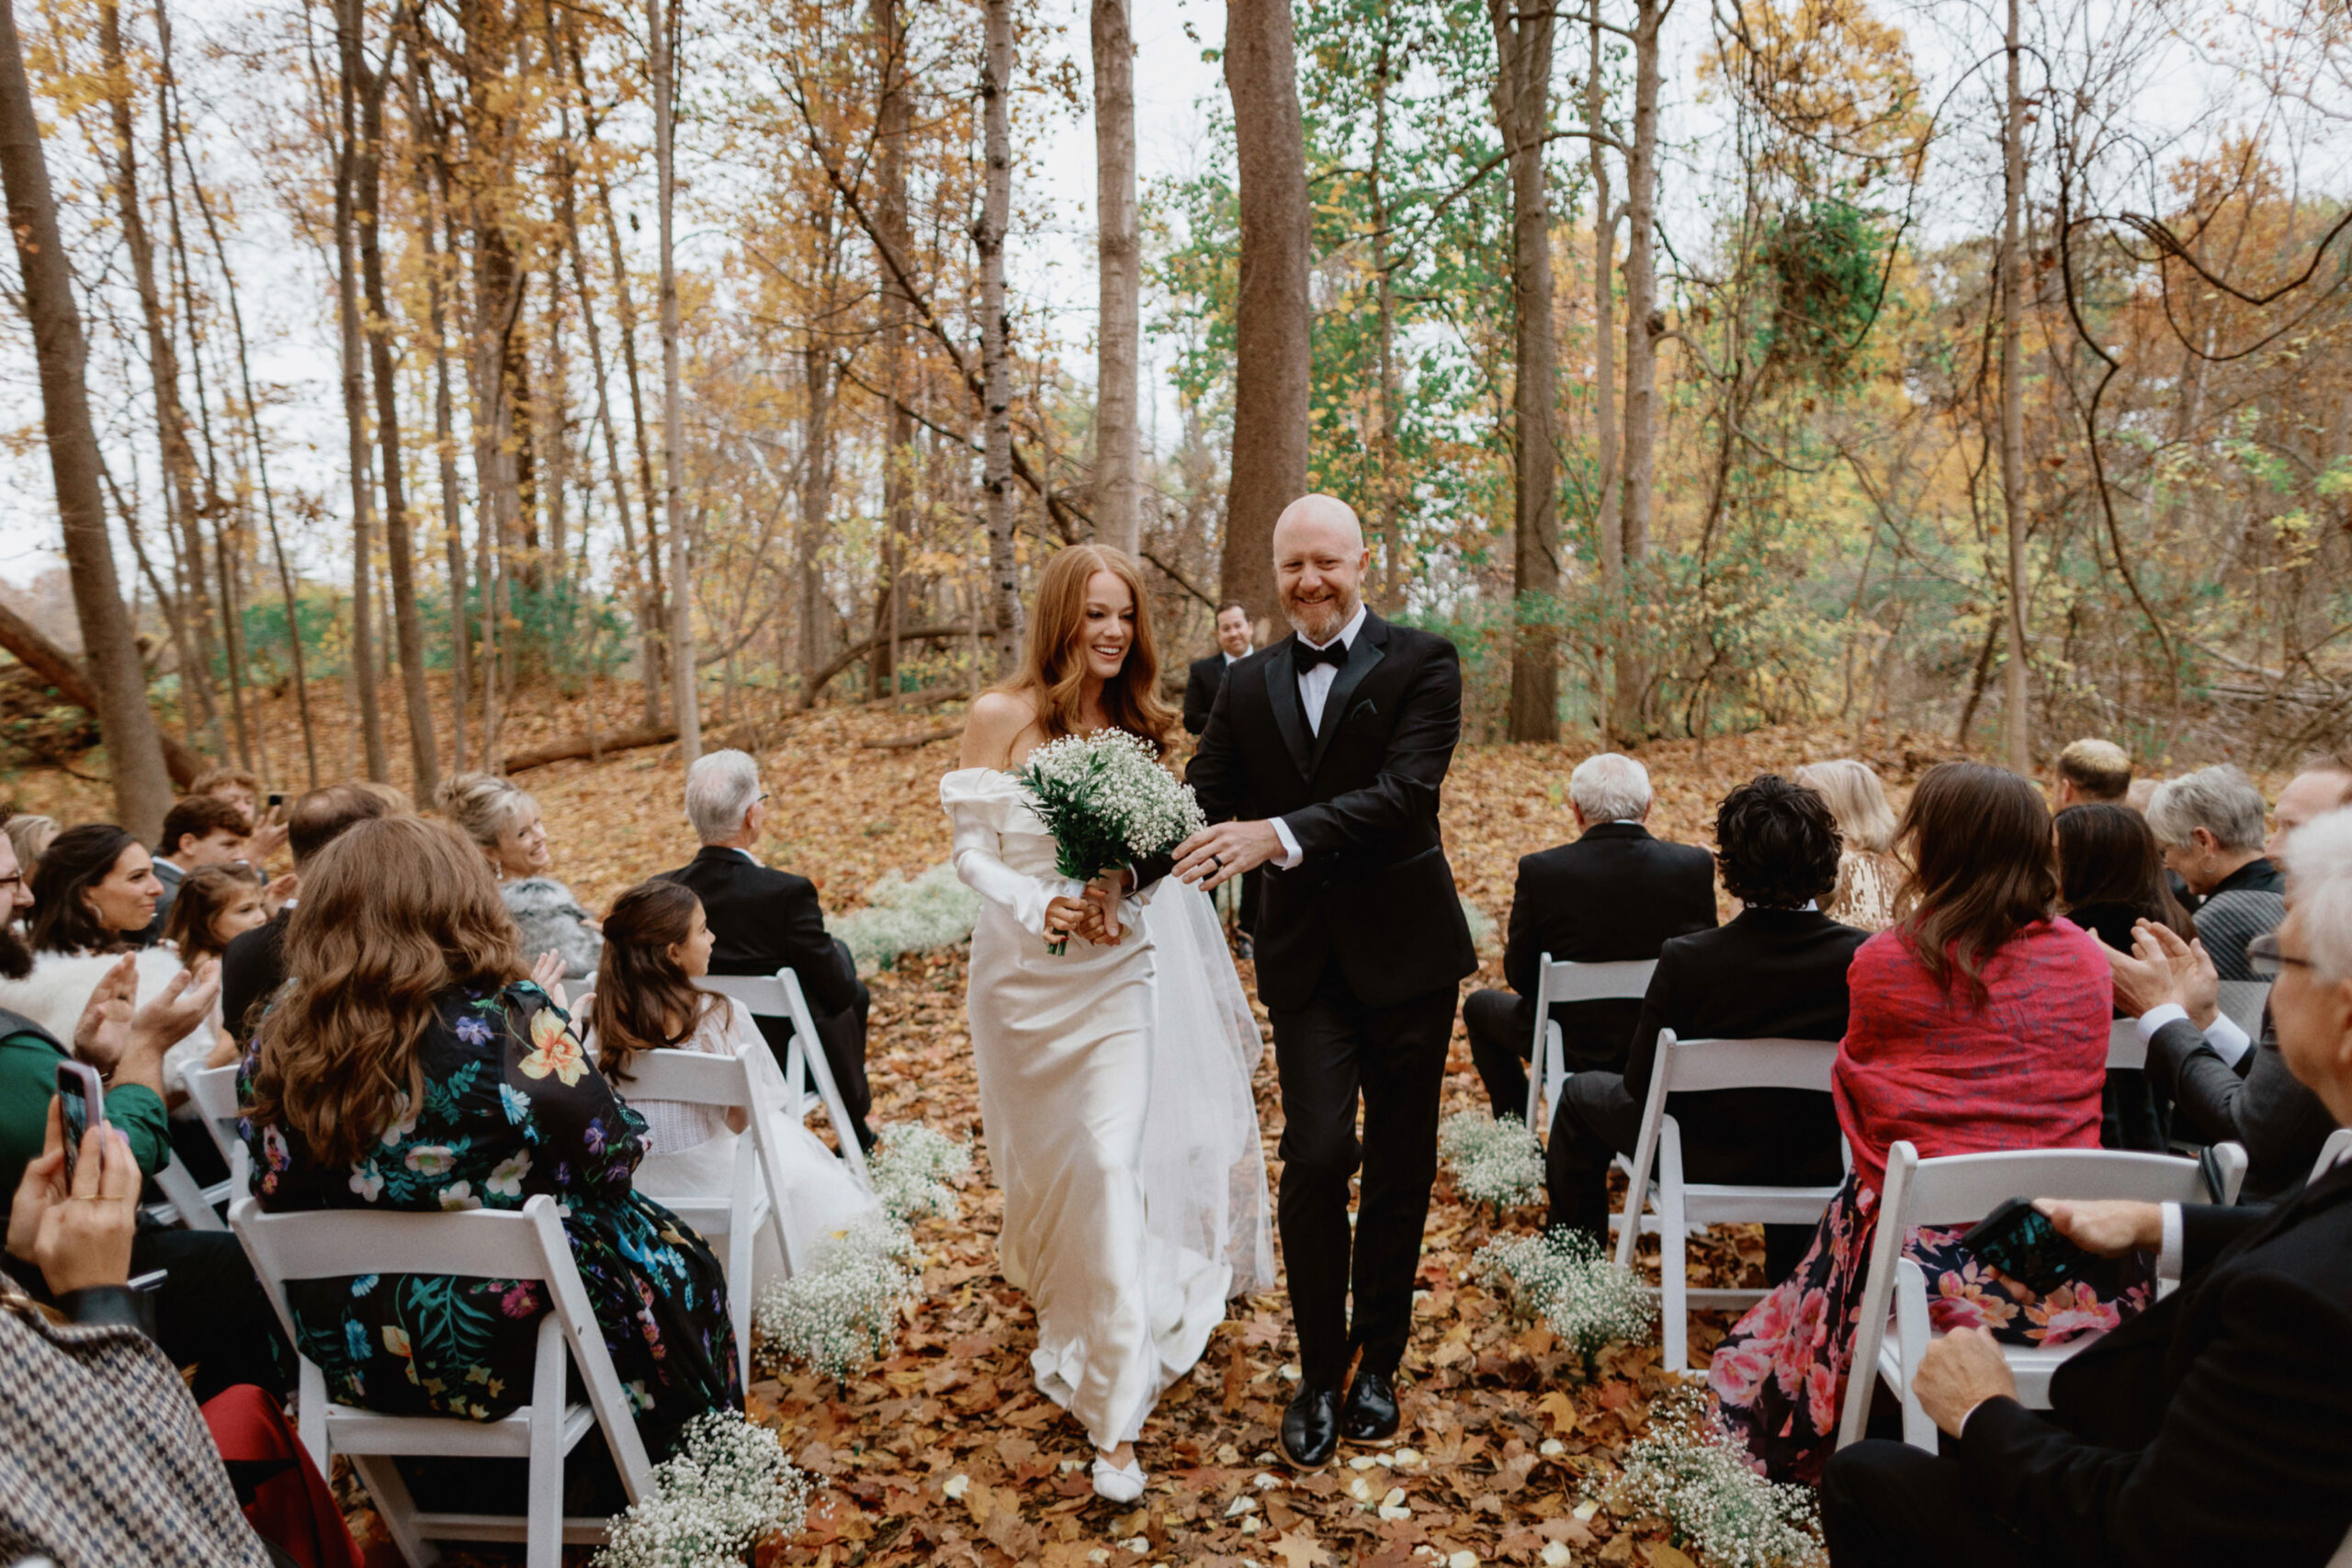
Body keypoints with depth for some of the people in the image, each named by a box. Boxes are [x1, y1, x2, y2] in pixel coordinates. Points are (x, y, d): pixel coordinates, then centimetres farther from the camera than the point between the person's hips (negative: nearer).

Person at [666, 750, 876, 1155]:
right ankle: (854, 1121, 43)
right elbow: (838, 992, -20)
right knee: (855, 994, 27)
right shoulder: (787, 893, -29)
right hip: (786, 1064, -4)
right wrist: (837, 950, 4)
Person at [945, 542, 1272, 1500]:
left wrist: (1122, 889, -9)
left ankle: (1115, 1418, -2)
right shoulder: (1001, 718, -5)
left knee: (1117, 1162, -8)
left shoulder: (1139, 725, 4)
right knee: (1042, 1157, 17)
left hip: (1121, 968, 1)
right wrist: (1039, 907, -20)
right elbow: (970, 850, -5)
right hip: (1026, 970, 0)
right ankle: (1053, 1295, 52)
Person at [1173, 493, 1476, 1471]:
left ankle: (1377, 1361, 30)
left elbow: (1405, 793, -20)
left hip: (1405, 950, -1)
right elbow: (1204, 804, 3)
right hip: (1307, 958, 2)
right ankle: (1319, 1375, 11)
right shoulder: (1249, 685, 7)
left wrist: (1280, 833, -33)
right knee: (1316, 1155, -9)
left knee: (1399, 1166, 10)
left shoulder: (1421, 664, -6)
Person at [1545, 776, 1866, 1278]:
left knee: (1581, 1093, 23)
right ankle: (1790, 1275, 53)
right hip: (1821, 1164, 3)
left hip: (1708, 1159, -3)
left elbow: (1641, 1084, -17)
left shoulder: (1685, 959, -29)